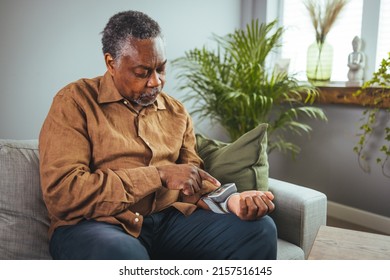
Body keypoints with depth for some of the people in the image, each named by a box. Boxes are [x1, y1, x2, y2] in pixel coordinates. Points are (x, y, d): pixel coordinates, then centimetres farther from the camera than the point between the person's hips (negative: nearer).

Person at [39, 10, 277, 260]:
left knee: (260, 229, -13)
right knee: (123, 254, -38)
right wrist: (159, 175, -18)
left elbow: (192, 185, 14)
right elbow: (60, 191, -14)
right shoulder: (75, 102, -4)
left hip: (170, 219, 5)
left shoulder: (177, 112, 13)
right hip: (97, 223, -4)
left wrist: (228, 201, -9)